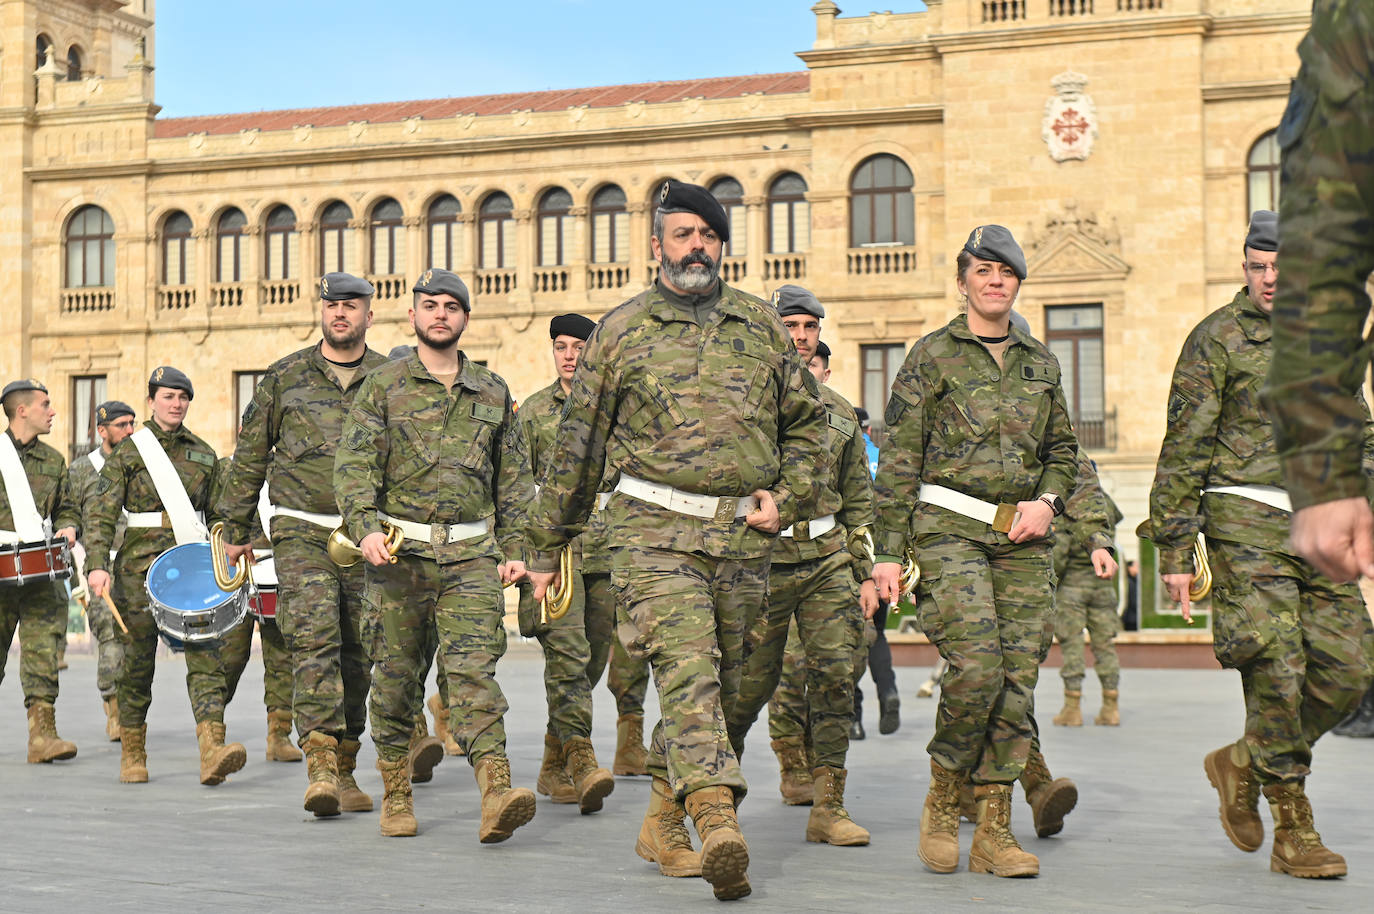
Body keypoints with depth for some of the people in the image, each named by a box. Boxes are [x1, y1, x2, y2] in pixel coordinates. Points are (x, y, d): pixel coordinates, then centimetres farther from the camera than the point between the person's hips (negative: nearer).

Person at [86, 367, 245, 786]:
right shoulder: (128, 452, 1)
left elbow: (218, 515, 20)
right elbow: (101, 513, -6)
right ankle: (132, 756, 20)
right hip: (141, 564, -2)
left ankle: (212, 752, -23)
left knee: (205, 652, -13)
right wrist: (97, 564, -18)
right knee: (138, 660, 4)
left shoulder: (203, 454, 12)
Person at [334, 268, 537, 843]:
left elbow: (513, 478, 17)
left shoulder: (493, 392, 14)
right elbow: (355, 465, -5)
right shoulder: (383, 386, 5)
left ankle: (497, 795, -24)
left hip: (472, 556, 1)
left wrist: (513, 548, 9)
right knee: (396, 676, 6)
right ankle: (396, 796, 20)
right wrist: (365, 527, -21)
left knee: (474, 668, -12)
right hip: (400, 554, 0)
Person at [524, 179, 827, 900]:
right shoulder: (620, 332, 6)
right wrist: (546, 546, 12)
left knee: (717, 687, 10)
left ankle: (663, 824, 26)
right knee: (689, 672, -21)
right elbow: (578, 445, 10)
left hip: (742, 539, 4)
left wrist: (787, 498, 4)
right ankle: (719, 827, -32)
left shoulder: (762, 327, 13)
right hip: (654, 533, -4)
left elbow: (806, 423, 21)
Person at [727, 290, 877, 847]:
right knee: (749, 683, 1)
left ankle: (828, 807, -1)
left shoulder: (839, 410, 16)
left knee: (834, 676, -5)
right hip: (764, 556, -4)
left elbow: (858, 498, 19)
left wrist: (866, 572, 13)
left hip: (828, 557, 4)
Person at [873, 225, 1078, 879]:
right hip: (949, 529, -4)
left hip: (1021, 538, 5)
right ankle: (941, 800, 2)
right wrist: (888, 551, -6)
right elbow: (898, 461, 0)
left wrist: (1047, 501, 2)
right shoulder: (932, 356, 2)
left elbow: (1063, 449, 24)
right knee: (977, 664, -20)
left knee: (1018, 678, -2)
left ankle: (994, 832, 4)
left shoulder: (1040, 361, 16)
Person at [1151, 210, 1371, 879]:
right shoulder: (1219, 338, -2)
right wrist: (1174, 549, -8)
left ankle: (1244, 763, 21)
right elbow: (1183, 448, -3)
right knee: (1277, 670, -10)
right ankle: (1293, 831, 2)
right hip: (1247, 522, -6)